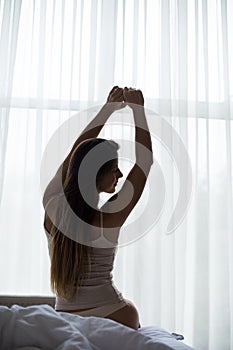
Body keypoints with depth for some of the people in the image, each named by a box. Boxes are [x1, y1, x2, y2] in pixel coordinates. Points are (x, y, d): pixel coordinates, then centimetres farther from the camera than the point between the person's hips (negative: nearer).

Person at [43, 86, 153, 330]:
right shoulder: (109, 217, -21)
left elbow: (75, 153, 5)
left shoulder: (52, 204, -8)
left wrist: (108, 107, 11)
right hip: (110, 317, -4)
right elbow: (145, 160, -12)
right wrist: (137, 107, -3)